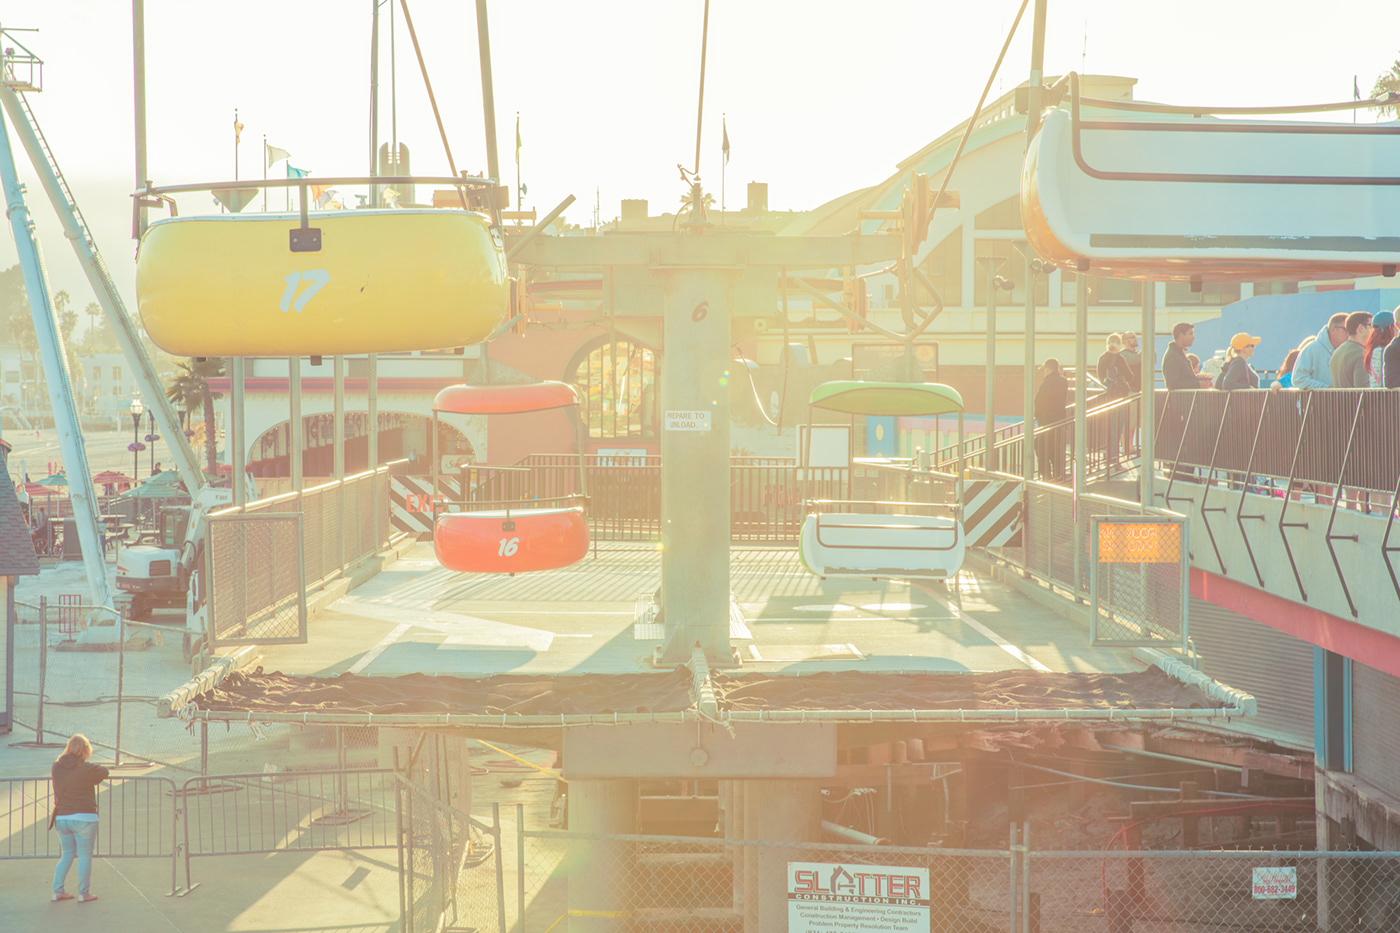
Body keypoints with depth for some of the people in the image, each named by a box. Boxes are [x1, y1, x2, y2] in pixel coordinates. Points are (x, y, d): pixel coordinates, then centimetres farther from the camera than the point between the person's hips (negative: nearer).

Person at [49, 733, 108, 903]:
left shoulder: (56, 767, 1)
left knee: (67, 854, 17)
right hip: (83, 817, -5)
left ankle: (57, 891, 14)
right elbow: (104, 772, 2)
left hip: (61, 818, 5)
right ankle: (83, 893, 8)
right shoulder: (86, 769, -13)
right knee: (85, 856, 5)